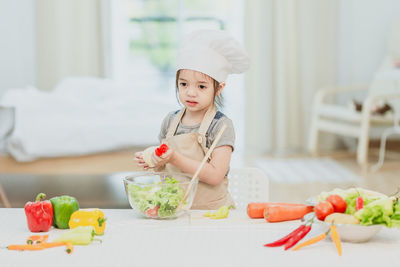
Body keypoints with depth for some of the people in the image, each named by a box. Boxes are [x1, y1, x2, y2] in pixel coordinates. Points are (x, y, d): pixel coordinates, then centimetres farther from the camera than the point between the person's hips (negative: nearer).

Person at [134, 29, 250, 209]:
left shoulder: (221, 125, -8)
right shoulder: (170, 121, 8)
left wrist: (175, 158, -21)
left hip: (212, 210, -5)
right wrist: (154, 161, -5)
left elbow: (215, 175, -16)